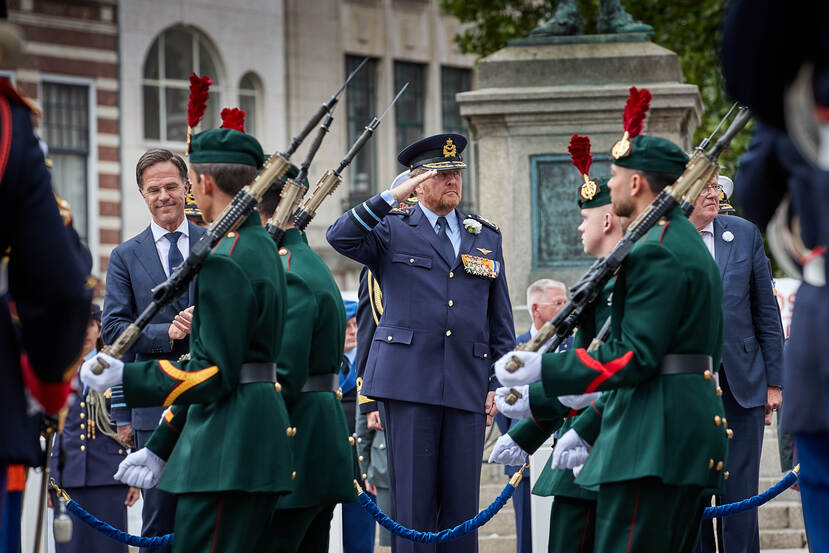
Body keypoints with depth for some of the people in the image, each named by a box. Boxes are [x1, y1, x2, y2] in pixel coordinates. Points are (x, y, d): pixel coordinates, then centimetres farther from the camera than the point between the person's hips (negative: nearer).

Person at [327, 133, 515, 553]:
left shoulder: (486, 238, 17)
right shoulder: (393, 230, 8)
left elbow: (501, 320, 17)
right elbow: (340, 237, -12)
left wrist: (498, 384, 9)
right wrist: (393, 197, -14)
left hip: (467, 388, 3)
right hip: (410, 384, -3)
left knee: (462, 503, 2)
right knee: (412, 502, -3)